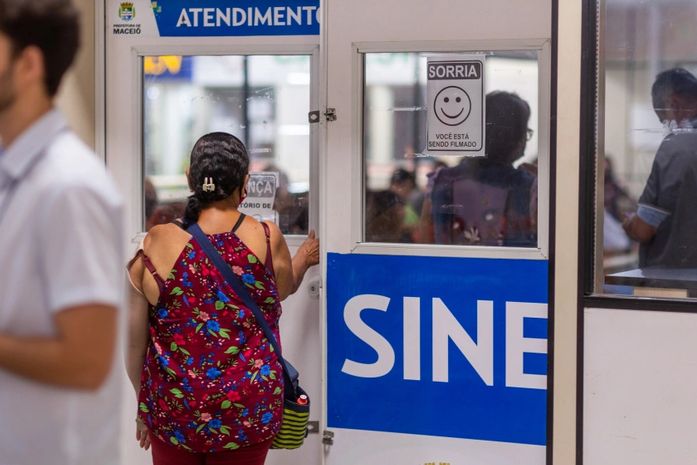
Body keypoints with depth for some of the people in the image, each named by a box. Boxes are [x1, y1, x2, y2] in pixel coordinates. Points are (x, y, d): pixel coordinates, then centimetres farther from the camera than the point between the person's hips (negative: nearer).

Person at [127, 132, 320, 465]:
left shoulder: (155, 245, -9)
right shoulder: (267, 239, -9)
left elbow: (134, 340, -2)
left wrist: (144, 401, 14)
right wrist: (304, 259, 35)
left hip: (173, 409, 0)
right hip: (248, 411, 0)